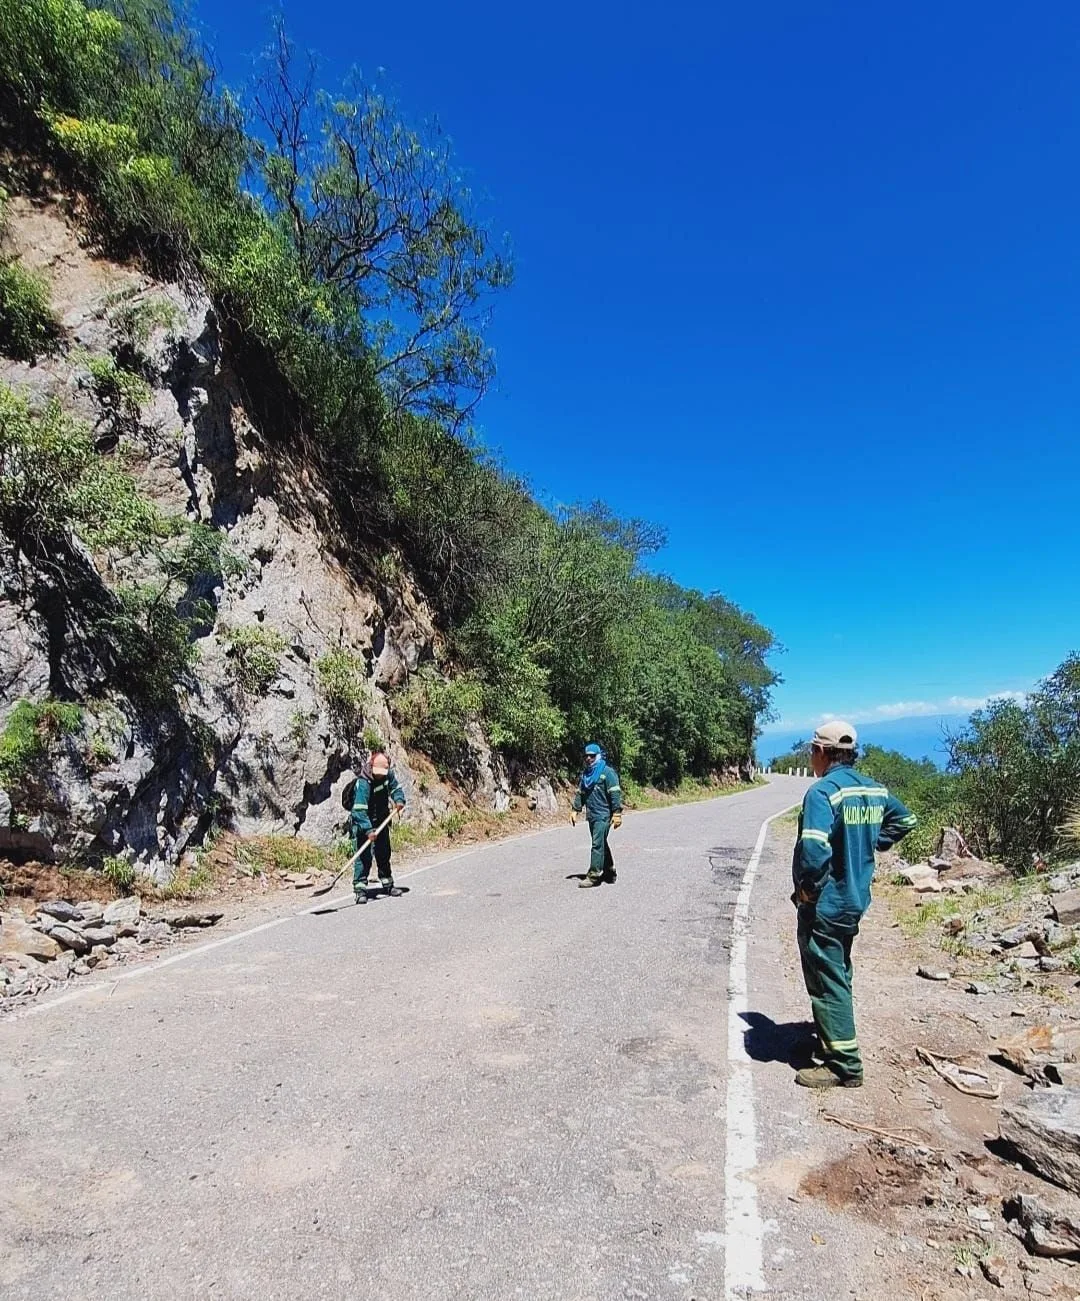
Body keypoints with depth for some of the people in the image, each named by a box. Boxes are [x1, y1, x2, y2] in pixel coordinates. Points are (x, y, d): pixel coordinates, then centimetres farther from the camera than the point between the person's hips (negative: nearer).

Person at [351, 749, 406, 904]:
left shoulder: (388, 775, -11)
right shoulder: (363, 783, -30)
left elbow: (395, 787, 9)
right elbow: (359, 810, -35)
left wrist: (399, 800, -12)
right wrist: (368, 830, -42)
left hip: (381, 821, 6)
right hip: (363, 823, -6)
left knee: (384, 853, 15)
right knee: (364, 856, -13)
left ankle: (387, 884, 29)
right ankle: (360, 888, -6)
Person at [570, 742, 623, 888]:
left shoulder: (607, 772, -9)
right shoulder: (585, 774, 14)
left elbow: (615, 793, -13)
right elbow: (580, 793, 18)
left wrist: (617, 813, -18)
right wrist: (575, 810, 10)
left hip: (603, 815, -8)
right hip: (591, 815, 8)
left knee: (598, 844, -10)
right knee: (601, 844, 15)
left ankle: (594, 875, -7)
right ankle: (609, 873, 26)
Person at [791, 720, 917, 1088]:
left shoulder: (822, 791, -23)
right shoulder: (874, 789, 4)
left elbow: (814, 848, -34)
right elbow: (905, 819, 21)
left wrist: (806, 888, -18)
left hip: (824, 904, -9)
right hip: (855, 899, 9)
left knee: (827, 982, 3)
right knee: (838, 974, 23)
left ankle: (844, 1065, 12)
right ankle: (830, 1041, 39)